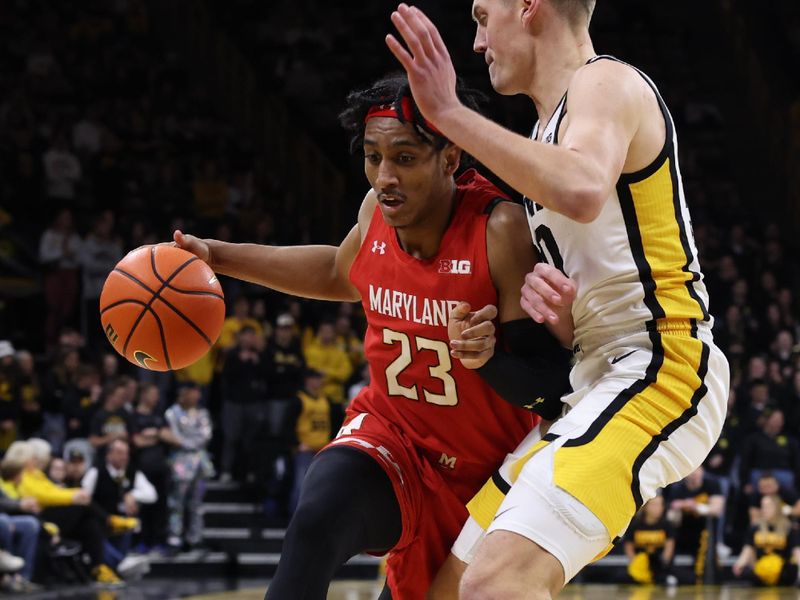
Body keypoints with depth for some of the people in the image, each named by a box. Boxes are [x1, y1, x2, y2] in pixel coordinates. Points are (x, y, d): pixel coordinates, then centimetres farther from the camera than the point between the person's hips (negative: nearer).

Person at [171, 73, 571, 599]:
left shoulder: (502, 230, -22)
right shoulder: (379, 211, -7)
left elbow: (552, 381, -22)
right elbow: (341, 272, 19)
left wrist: (491, 355, -43)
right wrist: (218, 256, 16)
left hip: (487, 474, -2)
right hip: (392, 436, 2)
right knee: (314, 525, -28)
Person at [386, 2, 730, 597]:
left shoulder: (606, 83, -7)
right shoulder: (557, 121, 23)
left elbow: (582, 192, -31)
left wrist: (449, 112, -27)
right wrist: (544, 292, 0)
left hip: (656, 370, -11)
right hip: (600, 378, 11)